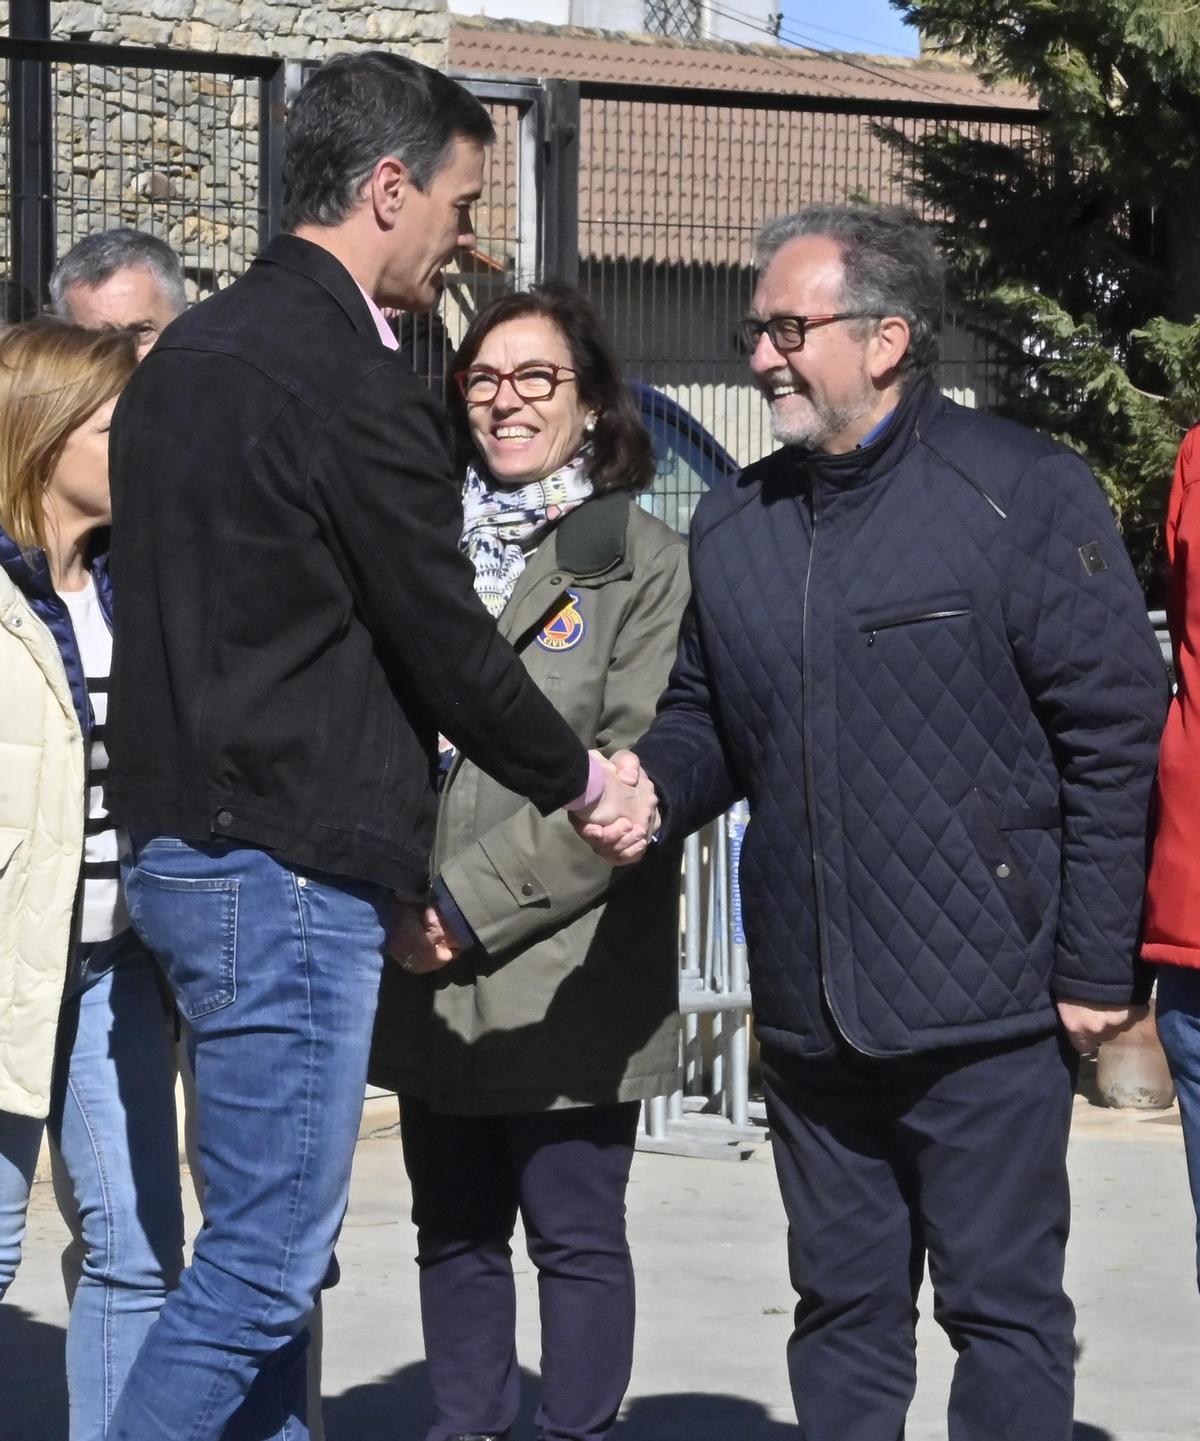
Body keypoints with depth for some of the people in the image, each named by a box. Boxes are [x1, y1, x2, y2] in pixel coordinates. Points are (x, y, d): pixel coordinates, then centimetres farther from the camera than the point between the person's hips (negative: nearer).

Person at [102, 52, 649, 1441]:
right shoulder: (352, 381, -15)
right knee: (263, 1265, -6)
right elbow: (445, 644, -11)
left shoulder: (188, 352, 14)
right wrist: (582, 781, 5)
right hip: (288, 866, -10)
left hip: (185, 843, 10)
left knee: (273, 1245, 15)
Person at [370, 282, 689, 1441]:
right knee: (454, 1233, 13)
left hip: (567, 974, -5)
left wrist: (475, 898, -16)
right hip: (432, 975, 5)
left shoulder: (644, 563, -5)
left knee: (576, 1235, 3)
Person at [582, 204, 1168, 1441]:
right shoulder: (732, 525, 11)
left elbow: (1114, 736, -8)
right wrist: (652, 786, -5)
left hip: (984, 1011, -5)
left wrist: (1095, 967, -10)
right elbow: (705, 722, 19)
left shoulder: (1021, 492, -6)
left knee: (1002, 1304, 1)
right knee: (842, 1305, 13)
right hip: (808, 1013, 5)